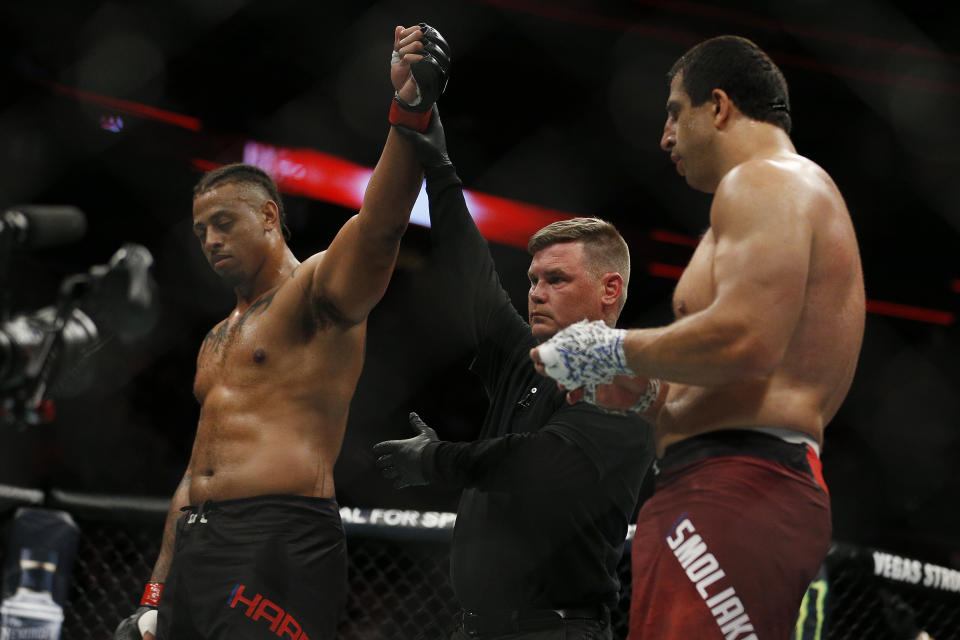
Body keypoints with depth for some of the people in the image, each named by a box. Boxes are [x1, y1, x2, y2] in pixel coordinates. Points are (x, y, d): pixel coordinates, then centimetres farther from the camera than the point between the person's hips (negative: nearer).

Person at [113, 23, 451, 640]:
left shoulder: (320, 289, 3)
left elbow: (380, 224, -18)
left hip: (279, 542, -8)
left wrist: (410, 109, -34)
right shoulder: (217, 340, 27)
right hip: (196, 545, 8)